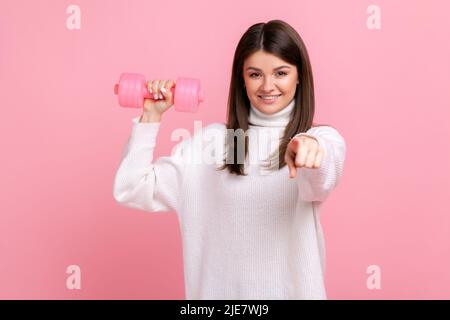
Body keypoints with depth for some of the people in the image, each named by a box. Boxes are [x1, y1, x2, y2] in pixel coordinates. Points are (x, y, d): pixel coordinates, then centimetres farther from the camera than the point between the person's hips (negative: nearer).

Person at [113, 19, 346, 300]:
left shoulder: (323, 138, -7)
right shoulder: (212, 139, -2)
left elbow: (321, 180, -31)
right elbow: (132, 190, -5)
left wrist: (311, 146, -51)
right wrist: (151, 116, -11)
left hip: (291, 288, -1)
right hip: (218, 289, 2)